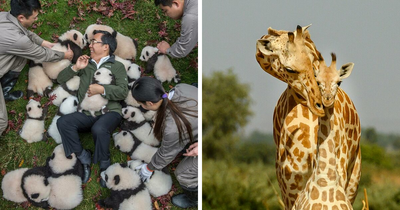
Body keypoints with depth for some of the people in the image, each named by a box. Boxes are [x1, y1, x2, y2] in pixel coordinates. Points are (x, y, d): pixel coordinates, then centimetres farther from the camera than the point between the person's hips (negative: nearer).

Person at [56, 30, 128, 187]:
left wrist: (102, 89, -13)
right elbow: (60, 79, 21)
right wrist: (75, 68, 5)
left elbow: (123, 92, -1)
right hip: (87, 114, 4)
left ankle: (104, 166, -16)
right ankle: (84, 158, -18)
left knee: (99, 129, -38)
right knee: (63, 122, -26)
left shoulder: (117, 66, 13)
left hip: (109, 111, -4)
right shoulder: (86, 65, 25)